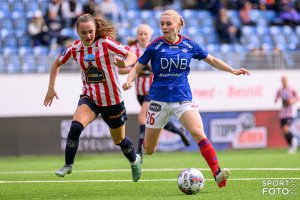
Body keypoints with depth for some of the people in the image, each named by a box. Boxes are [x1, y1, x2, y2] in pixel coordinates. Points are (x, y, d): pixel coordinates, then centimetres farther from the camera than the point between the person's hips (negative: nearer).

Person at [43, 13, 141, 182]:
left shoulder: (106, 43, -16)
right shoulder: (74, 49, -5)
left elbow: (132, 56, -19)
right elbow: (57, 63, 13)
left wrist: (124, 64, -41)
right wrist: (51, 87, 6)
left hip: (112, 100, -2)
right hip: (89, 97, 2)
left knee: (119, 140, 14)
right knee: (76, 127, -27)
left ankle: (134, 160, 46)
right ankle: (68, 165, -12)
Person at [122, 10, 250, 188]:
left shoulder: (189, 45, 1)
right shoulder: (155, 46, -6)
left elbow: (212, 60, 15)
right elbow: (137, 68, 0)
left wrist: (233, 71, 8)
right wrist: (129, 80, -20)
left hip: (183, 98, 1)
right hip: (159, 98, 0)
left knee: (198, 133, -25)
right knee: (149, 150, 7)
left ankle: (217, 173, -31)